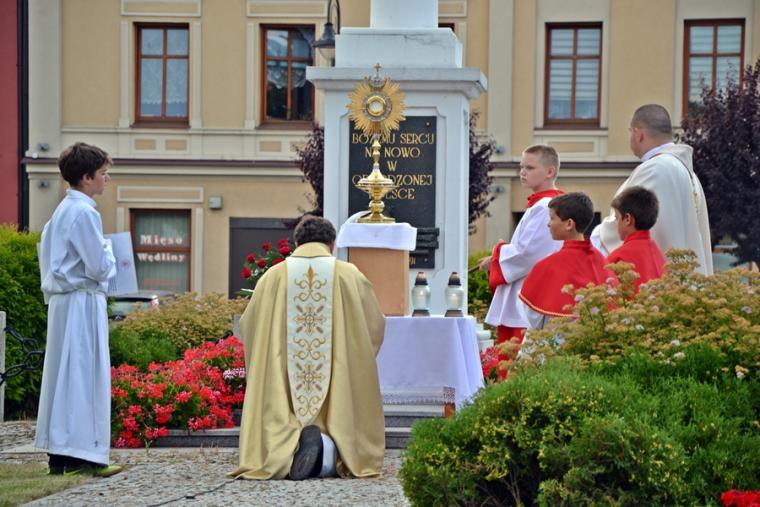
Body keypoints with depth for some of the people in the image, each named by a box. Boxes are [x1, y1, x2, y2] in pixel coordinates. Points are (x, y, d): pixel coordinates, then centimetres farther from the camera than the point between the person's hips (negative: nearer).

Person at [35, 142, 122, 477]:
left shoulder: (63, 210, 14)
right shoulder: (84, 213, -15)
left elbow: (47, 250, 22)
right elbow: (99, 267, -16)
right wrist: (108, 250, 2)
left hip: (62, 299, 10)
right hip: (83, 302, -10)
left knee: (63, 374, 10)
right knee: (84, 375, -6)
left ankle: (60, 455, 14)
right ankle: (81, 455, -5)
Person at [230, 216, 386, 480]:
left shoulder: (273, 276, 6)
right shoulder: (350, 275, 5)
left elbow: (247, 328, 15)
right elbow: (374, 326, 13)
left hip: (281, 387, 1)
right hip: (339, 392, 0)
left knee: (276, 454, 7)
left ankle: (289, 447, -28)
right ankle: (328, 447, -28)